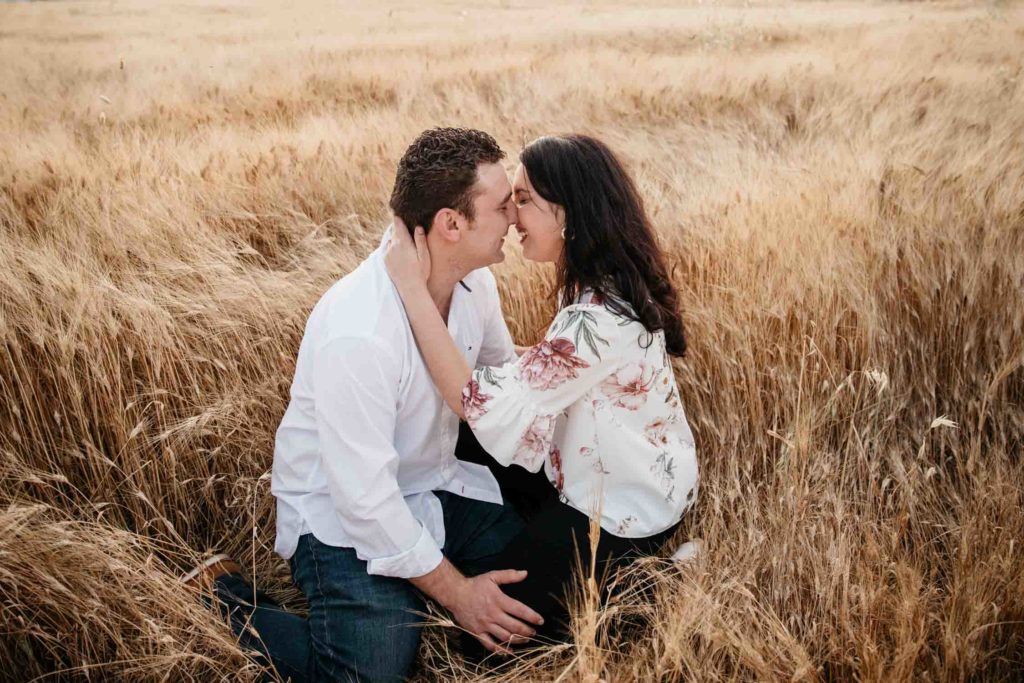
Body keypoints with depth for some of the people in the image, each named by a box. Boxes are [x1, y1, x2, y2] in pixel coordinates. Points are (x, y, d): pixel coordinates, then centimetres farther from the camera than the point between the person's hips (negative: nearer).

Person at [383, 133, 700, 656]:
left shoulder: (600, 319, -35)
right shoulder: (611, 281, -4)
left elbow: (482, 404, -35)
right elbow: (538, 379, 4)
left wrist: (413, 287, -33)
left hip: (624, 513, -9)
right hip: (638, 478, 9)